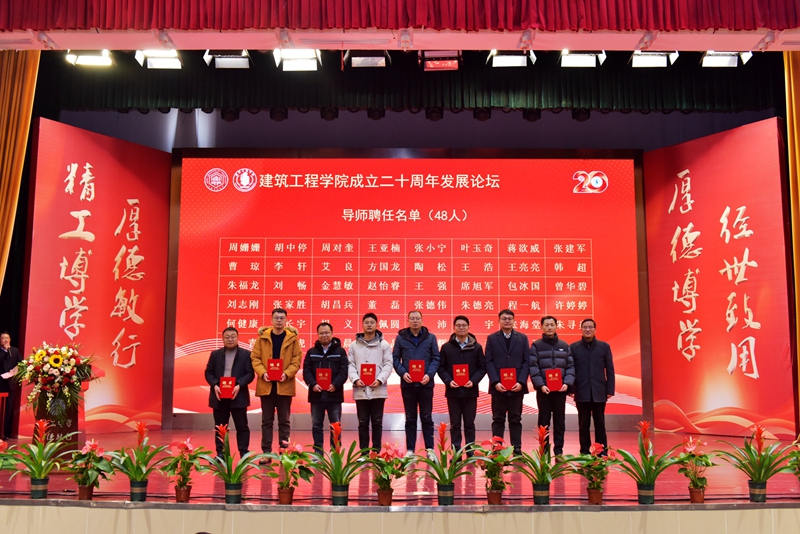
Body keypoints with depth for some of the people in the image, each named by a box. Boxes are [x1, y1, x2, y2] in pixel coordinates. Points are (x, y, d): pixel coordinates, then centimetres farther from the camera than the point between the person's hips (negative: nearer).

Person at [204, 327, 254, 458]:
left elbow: (250, 374, -3)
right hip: (219, 396, 2)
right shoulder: (215, 354, 10)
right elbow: (208, 372, 7)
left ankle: (244, 453, 6)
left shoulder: (246, 354, 2)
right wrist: (214, 385, -11)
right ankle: (220, 454, 15)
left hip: (238, 396, -2)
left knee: (242, 426, 1)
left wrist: (239, 385, -19)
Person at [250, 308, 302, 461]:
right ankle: (266, 452, 12)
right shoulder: (262, 337, 4)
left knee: (284, 420, 6)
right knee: (267, 421, 7)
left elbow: (297, 360, -1)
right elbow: (255, 358, 2)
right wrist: (262, 372, -14)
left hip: (285, 385, -1)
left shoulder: (292, 338, 2)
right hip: (266, 385, 1)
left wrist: (287, 373, -16)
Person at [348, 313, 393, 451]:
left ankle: (376, 451, 12)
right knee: (363, 422, 7)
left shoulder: (384, 345, 5)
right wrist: (355, 379, -12)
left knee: (377, 422, 5)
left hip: (378, 390, -1)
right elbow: (350, 365, 4)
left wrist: (379, 380, -14)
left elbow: (388, 365, 0)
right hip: (360, 390, 1)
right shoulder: (354, 345, 8)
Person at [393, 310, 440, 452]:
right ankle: (410, 450, 14)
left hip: (425, 383, 0)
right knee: (410, 419, 8)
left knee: (427, 418, 5)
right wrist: (402, 373, -13)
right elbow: (395, 358, 4)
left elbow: (436, 358, 3)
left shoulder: (431, 337, 6)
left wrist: (429, 374, -12)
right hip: (407, 383, 0)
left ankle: (430, 449, 11)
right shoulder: (400, 337, 6)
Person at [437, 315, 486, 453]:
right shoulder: (446, 347, 4)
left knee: (469, 424, 7)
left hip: (470, 391, 0)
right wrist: (448, 381, -12)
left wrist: (473, 381, -12)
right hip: (453, 391, 0)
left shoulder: (476, 347, 4)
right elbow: (441, 368, 3)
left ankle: (470, 452, 14)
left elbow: (482, 368, 3)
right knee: (455, 424, 6)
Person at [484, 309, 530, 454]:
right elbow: (489, 362, 0)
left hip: (517, 386, 1)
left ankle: (517, 449, 11)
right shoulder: (491, 338, 5)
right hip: (498, 386, -1)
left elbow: (526, 362, 3)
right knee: (498, 419, 5)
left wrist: (521, 382, -9)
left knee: (515, 419, 7)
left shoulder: (522, 338, 8)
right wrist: (495, 382, -12)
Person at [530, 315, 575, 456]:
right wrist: (540, 385, -16)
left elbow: (570, 367, 7)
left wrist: (567, 383, -9)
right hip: (543, 389, -2)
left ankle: (559, 450, 14)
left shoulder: (564, 346, 10)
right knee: (544, 421, 4)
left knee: (560, 421, 6)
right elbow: (533, 367, -4)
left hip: (560, 389, 2)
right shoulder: (536, 345, 3)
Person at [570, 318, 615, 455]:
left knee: (600, 423, 6)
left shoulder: (604, 346, 5)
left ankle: (602, 451, 13)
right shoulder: (573, 347, 3)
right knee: (583, 424, 6)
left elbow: (610, 370, 5)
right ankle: (584, 451, 13)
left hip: (599, 392, 0)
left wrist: (610, 390, -1)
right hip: (581, 392, 0)